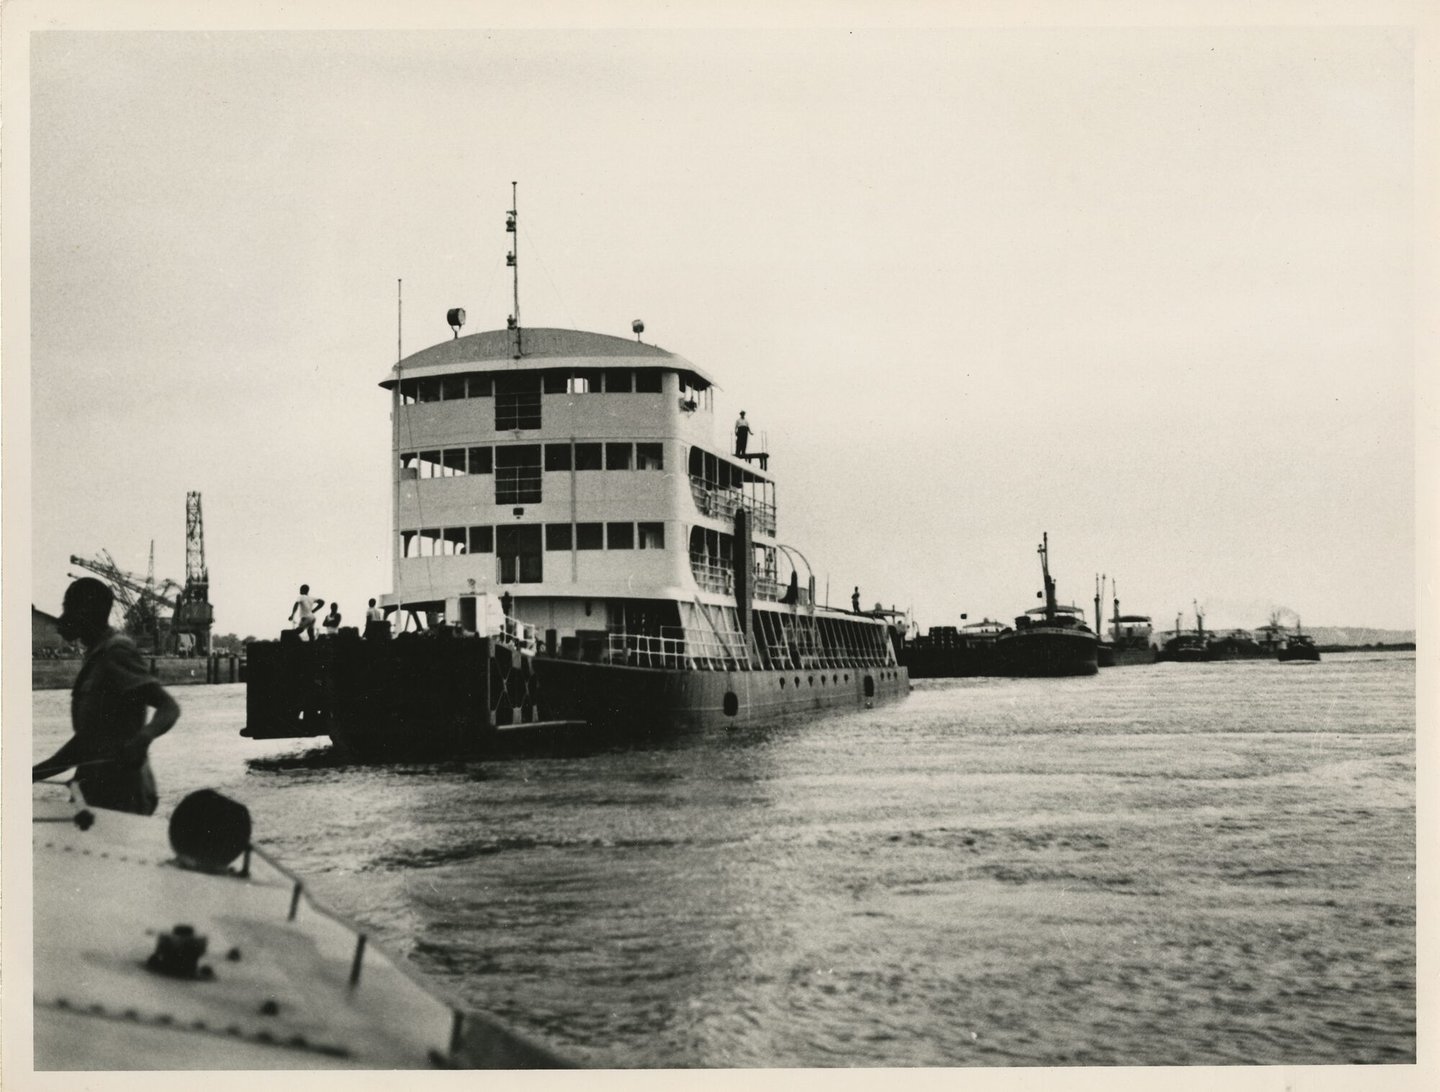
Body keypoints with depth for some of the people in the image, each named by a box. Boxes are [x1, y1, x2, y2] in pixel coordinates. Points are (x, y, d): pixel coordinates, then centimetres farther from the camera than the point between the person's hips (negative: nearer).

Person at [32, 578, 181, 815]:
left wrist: (144, 736, -42)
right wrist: (36, 773, 18)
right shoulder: (94, 658, 17)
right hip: (98, 792, 9)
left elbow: (169, 706, -21)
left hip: (121, 796, -9)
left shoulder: (116, 654, -12)